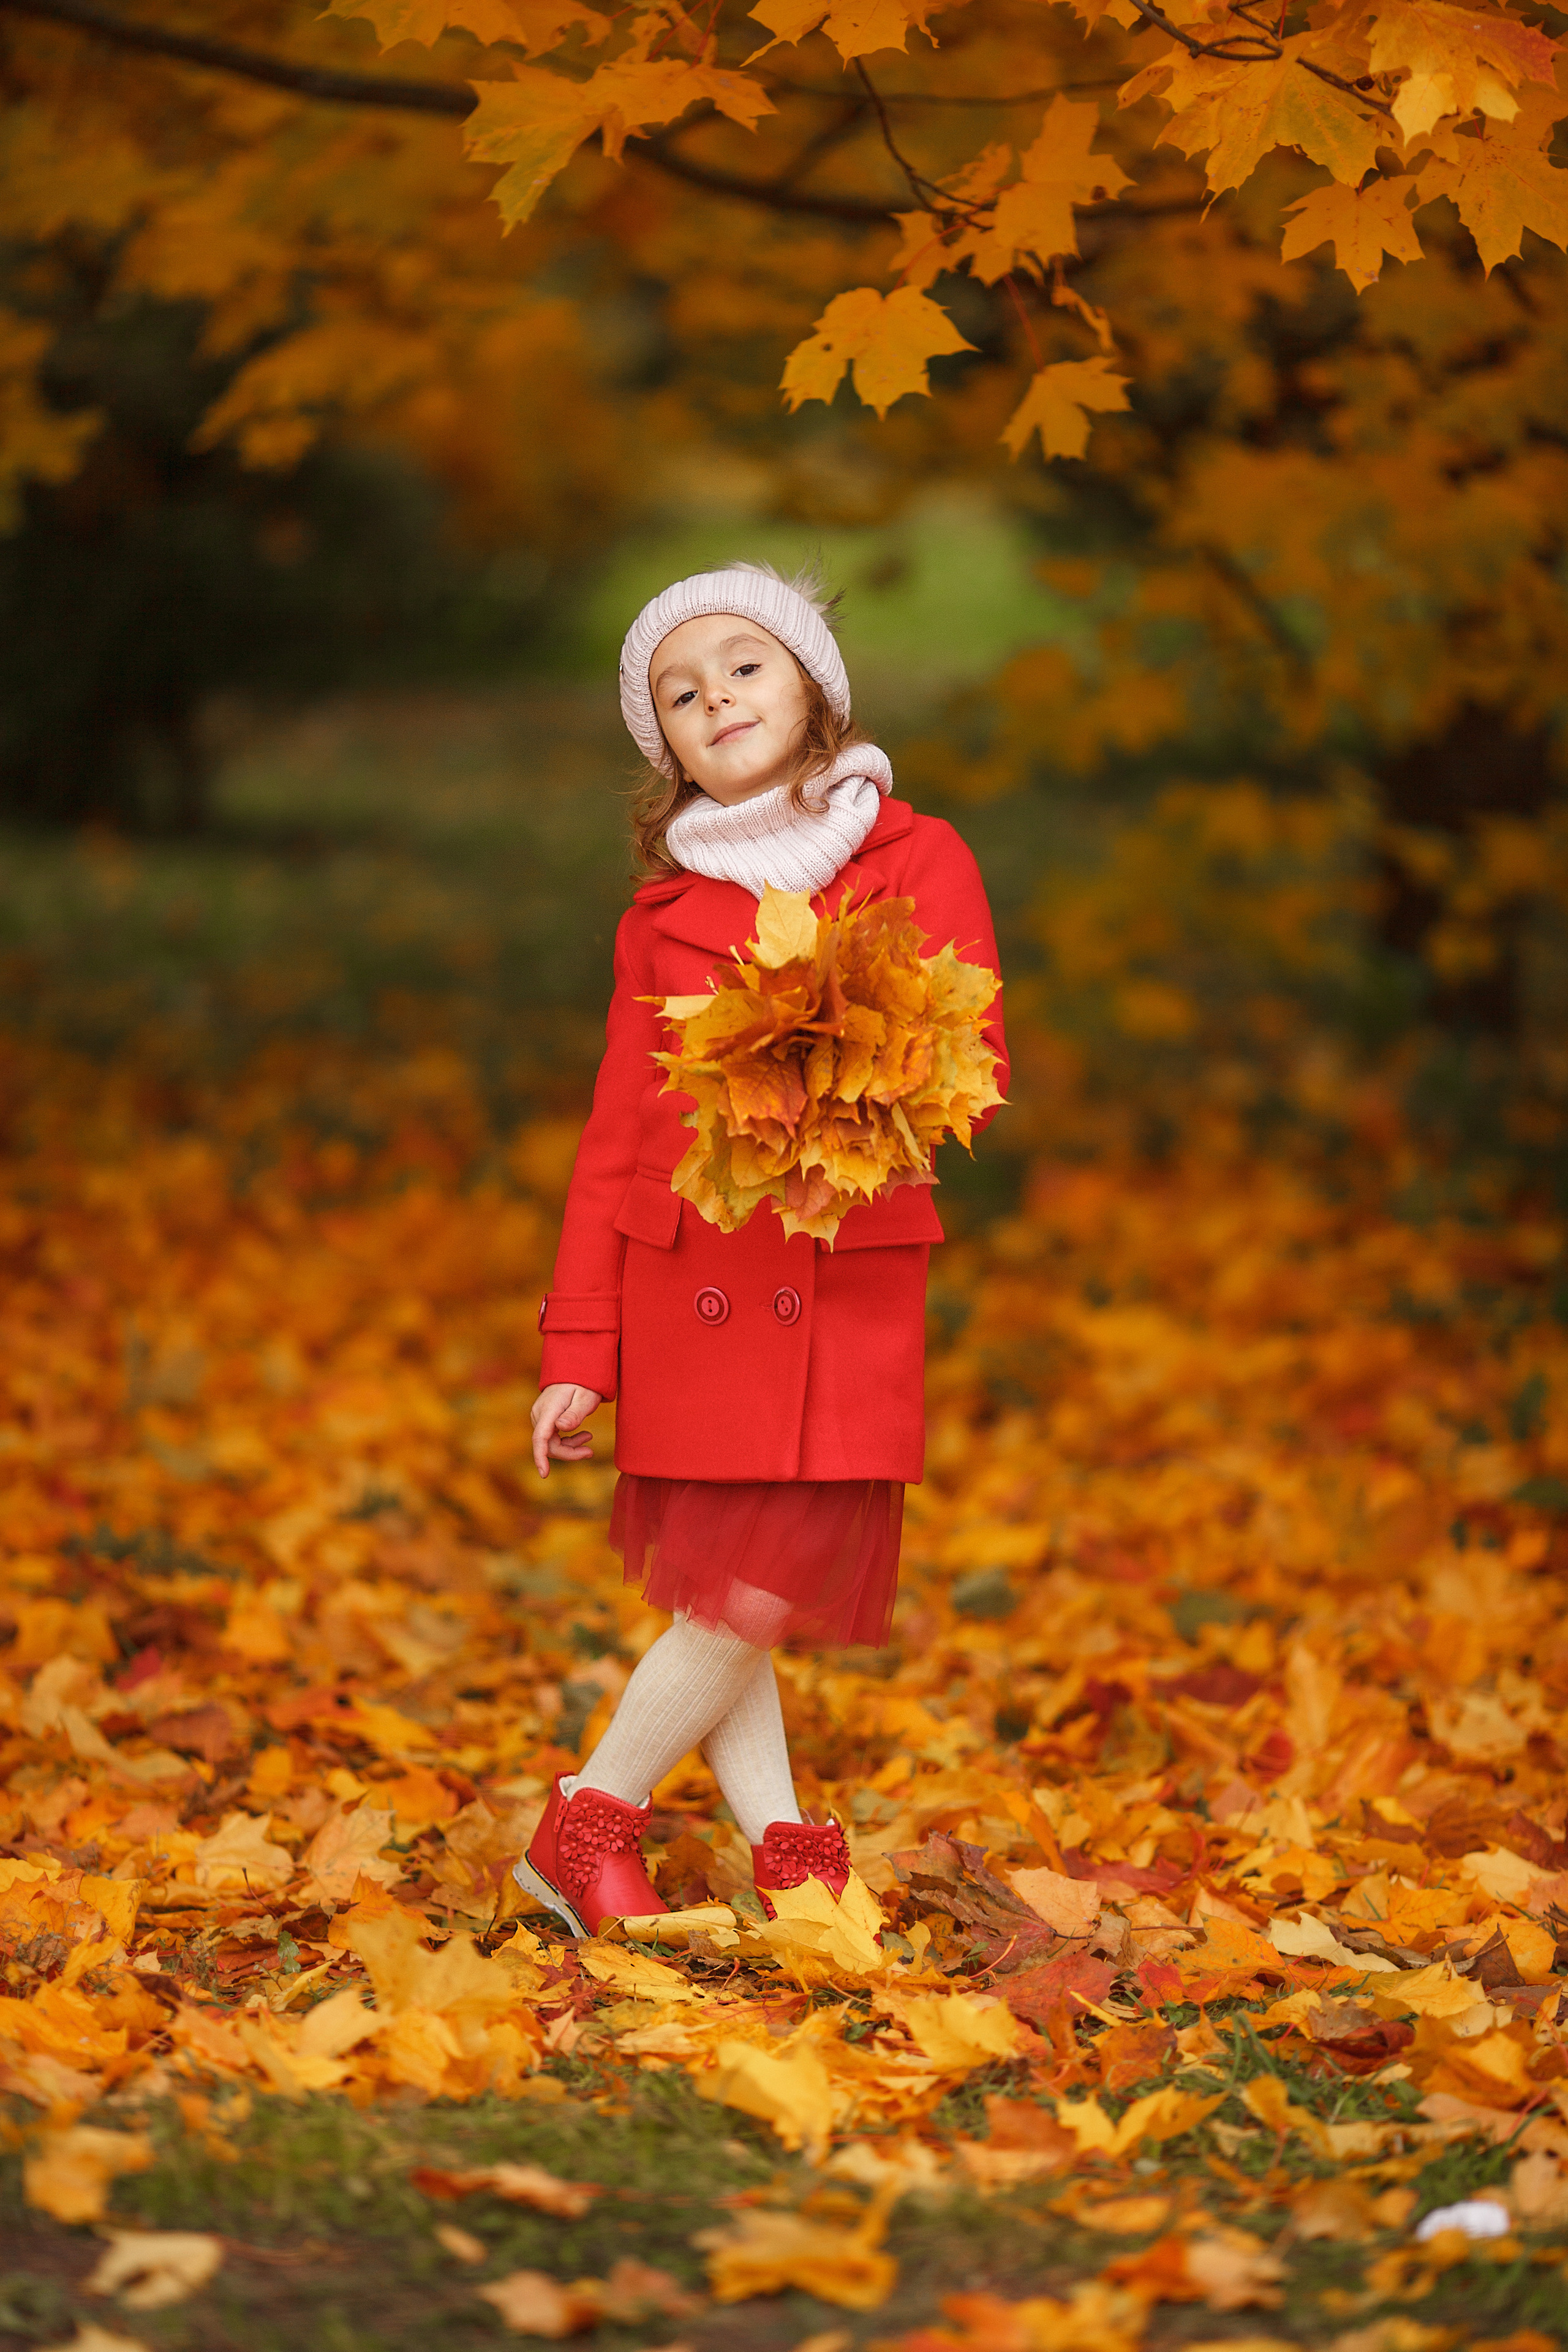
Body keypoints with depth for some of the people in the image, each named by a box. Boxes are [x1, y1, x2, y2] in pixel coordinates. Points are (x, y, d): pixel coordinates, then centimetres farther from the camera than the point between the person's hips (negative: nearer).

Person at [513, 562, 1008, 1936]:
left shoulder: (917, 861, 6)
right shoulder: (664, 913, 11)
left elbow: (974, 1067, -2)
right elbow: (615, 1132, 11)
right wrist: (577, 1350, 6)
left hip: (846, 1290, -1)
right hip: (688, 1282, 1)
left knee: (753, 1595, -8)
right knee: (734, 1599, -5)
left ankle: (596, 1811, 7)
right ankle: (785, 1858, 7)